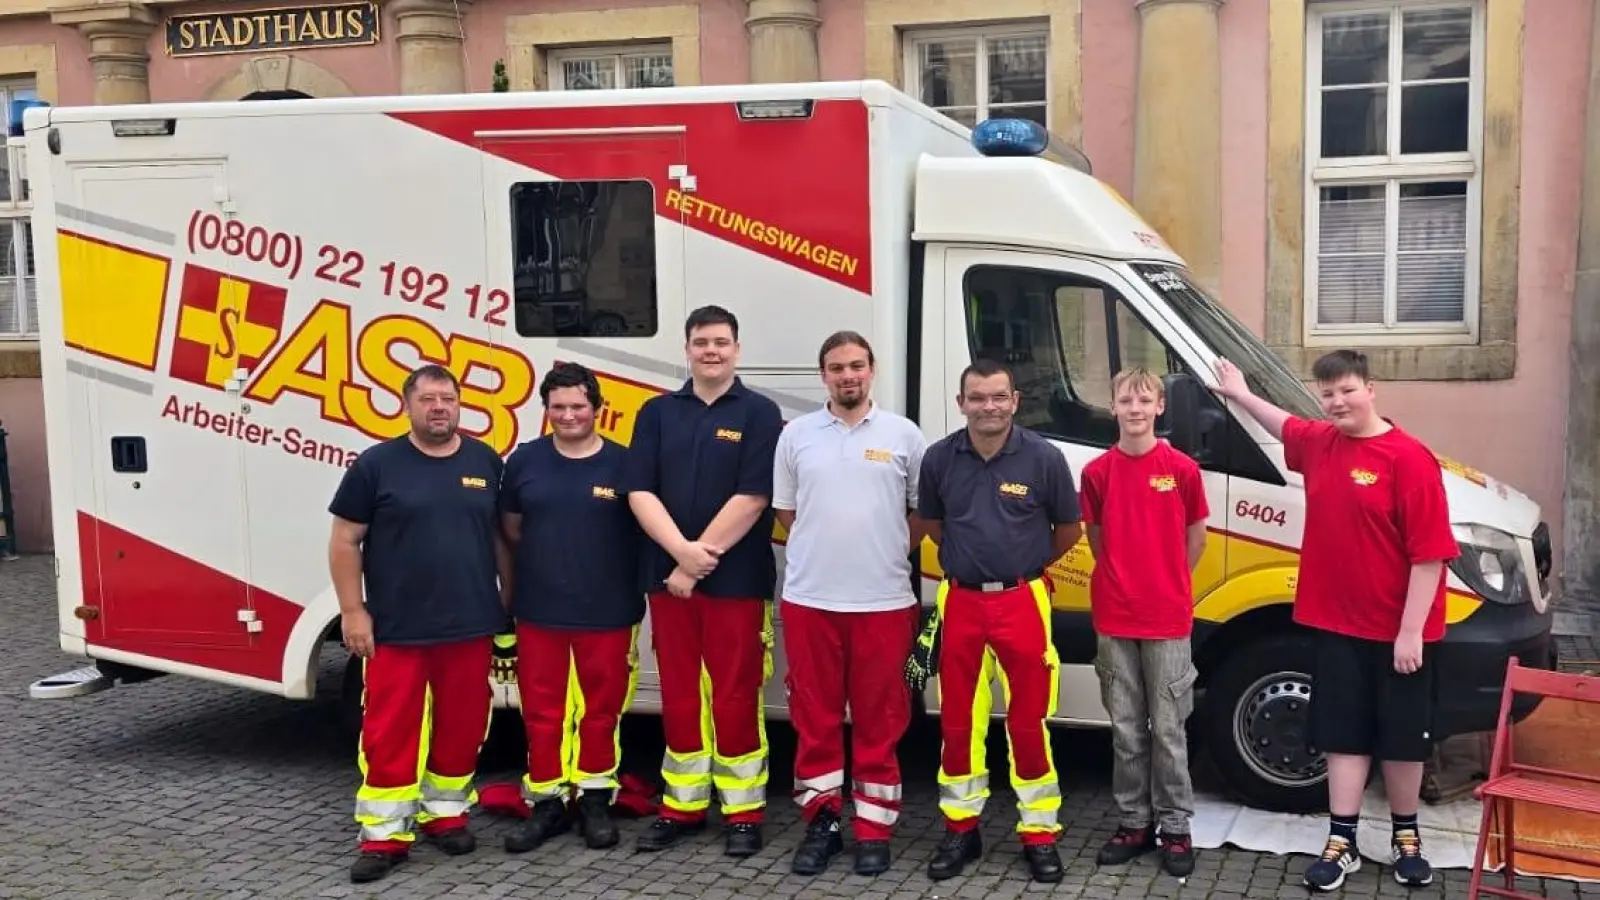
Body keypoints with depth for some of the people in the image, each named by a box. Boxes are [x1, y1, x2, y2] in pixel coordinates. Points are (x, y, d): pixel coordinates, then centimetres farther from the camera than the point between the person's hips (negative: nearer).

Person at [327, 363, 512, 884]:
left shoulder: (485, 462, 6)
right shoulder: (376, 464, -3)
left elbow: (503, 535, 13)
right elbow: (345, 541, -2)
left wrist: (509, 597, 9)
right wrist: (352, 611, -6)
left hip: (471, 627, 3)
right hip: (395, 630, -3)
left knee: (461, 725, 11)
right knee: (389, 731, 1)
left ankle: (445, 813, 27)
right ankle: (384, 834, 9)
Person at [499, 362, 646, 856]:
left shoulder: (622, 463, -5)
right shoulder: (525, 460, 1)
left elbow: (645, 531, 1)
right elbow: (511, 527, 12)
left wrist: (640, 595, -2)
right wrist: (549, 558, 6)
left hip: (607, 611, -2)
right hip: (538, 610, 2)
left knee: (601, 708, 10)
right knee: (541, 710, 8)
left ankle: (595, 800, 25)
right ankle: (547, 802, 21)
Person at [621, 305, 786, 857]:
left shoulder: (759, 414, -2)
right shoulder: (657, 413, 8)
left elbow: (752, 497, -11)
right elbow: (639, 491, -1)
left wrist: (701, 559, -13)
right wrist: (682, 552, -15)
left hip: (736, 580, -3)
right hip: (667, 576, 4)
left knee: (735, 698, 1)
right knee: (679, 697, 10)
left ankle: (743, 811, 12)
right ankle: (682, 806, 21)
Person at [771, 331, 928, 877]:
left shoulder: (904, 435, 2)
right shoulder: (797, 434, 5)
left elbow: (922, 512, 8)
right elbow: (786, 511, 12)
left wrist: (889, 555, 3)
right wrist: (824, 549, 6)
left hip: (883, 602, -1)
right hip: (809, 600, 1)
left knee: (879, 720, 5)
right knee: (815, 718, 7)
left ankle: (874, 829, 15)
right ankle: (821, 823, 19)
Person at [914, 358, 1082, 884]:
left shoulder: (1044, 459, -7)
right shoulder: (939, 458, -2)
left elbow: (1068, 530, 6)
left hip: (1022, 601, -2)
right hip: (961, 603, 2)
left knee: (1029, 722, 4)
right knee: (958, 721, 8)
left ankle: (1039, 833, 16)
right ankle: (960, 828, 22)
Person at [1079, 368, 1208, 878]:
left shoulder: (1182, 469, -3)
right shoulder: (1097, 472, 1)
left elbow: (1195, 535, 7)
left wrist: (1169, 585, 6)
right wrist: (1123, 581, 5)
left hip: (1168, 620, -2)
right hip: (1114, 619, 2)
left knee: (1168, 729, 5)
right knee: (1126, 730, 10)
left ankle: (1175, 827, 14)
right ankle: (1134, 822, 21)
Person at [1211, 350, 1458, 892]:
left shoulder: (1409, 459, -17)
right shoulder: (1318, 444, 3)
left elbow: (1430, 553, -18)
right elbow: (1285, 426, 31)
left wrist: (1411, 632, -18)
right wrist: (1241, 395, 36)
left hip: (1396, 632, -5)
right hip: (1335, 624, 5)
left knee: (1402, 738, 11)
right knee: (1344, 736, 9)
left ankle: (1405, 838, 28)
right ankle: (1341, 842, 17)